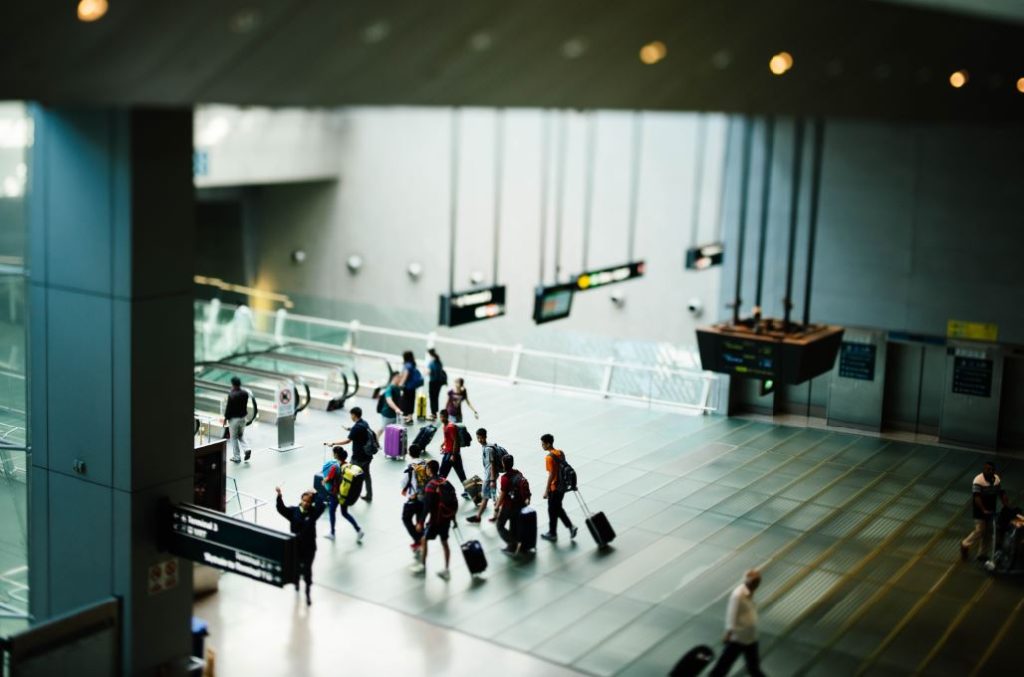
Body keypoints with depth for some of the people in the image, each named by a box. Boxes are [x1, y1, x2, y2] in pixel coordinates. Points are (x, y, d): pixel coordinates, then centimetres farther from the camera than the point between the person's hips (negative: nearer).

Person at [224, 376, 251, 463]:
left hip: (234, 418, -5)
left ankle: (237, 457, 12)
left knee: (234, 438, 7)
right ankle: (247, 449, -3)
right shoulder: (245, 393, -3)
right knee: (241, 435, 21)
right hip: (243, 417, 5)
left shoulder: (231, 395, -20)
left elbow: (228, 407, -15)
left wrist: (226, 418, -2)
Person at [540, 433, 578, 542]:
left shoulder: (549, 457, -21)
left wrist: (546, 490, -16)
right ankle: (571, 526, 14)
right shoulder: (560, 453, 3)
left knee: (552, 511, 8)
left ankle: (552, 534, 20)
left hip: (554, 488, -8)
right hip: (562, 486, 8)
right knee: (558, 508, 22)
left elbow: (551, 475, -22)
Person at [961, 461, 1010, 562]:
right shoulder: (978, 481, -22)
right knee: (980, 531, -7)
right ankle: (965, 544, 19)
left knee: (989, 532, 12)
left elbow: (1001, 493, 6)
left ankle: (982, 554, 24)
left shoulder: (997, 479, -2)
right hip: (979, 510, -7)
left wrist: (1007, 505, -4)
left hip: (991, 510, 7)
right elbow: (977, 497, -26)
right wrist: (983, 510, -33)